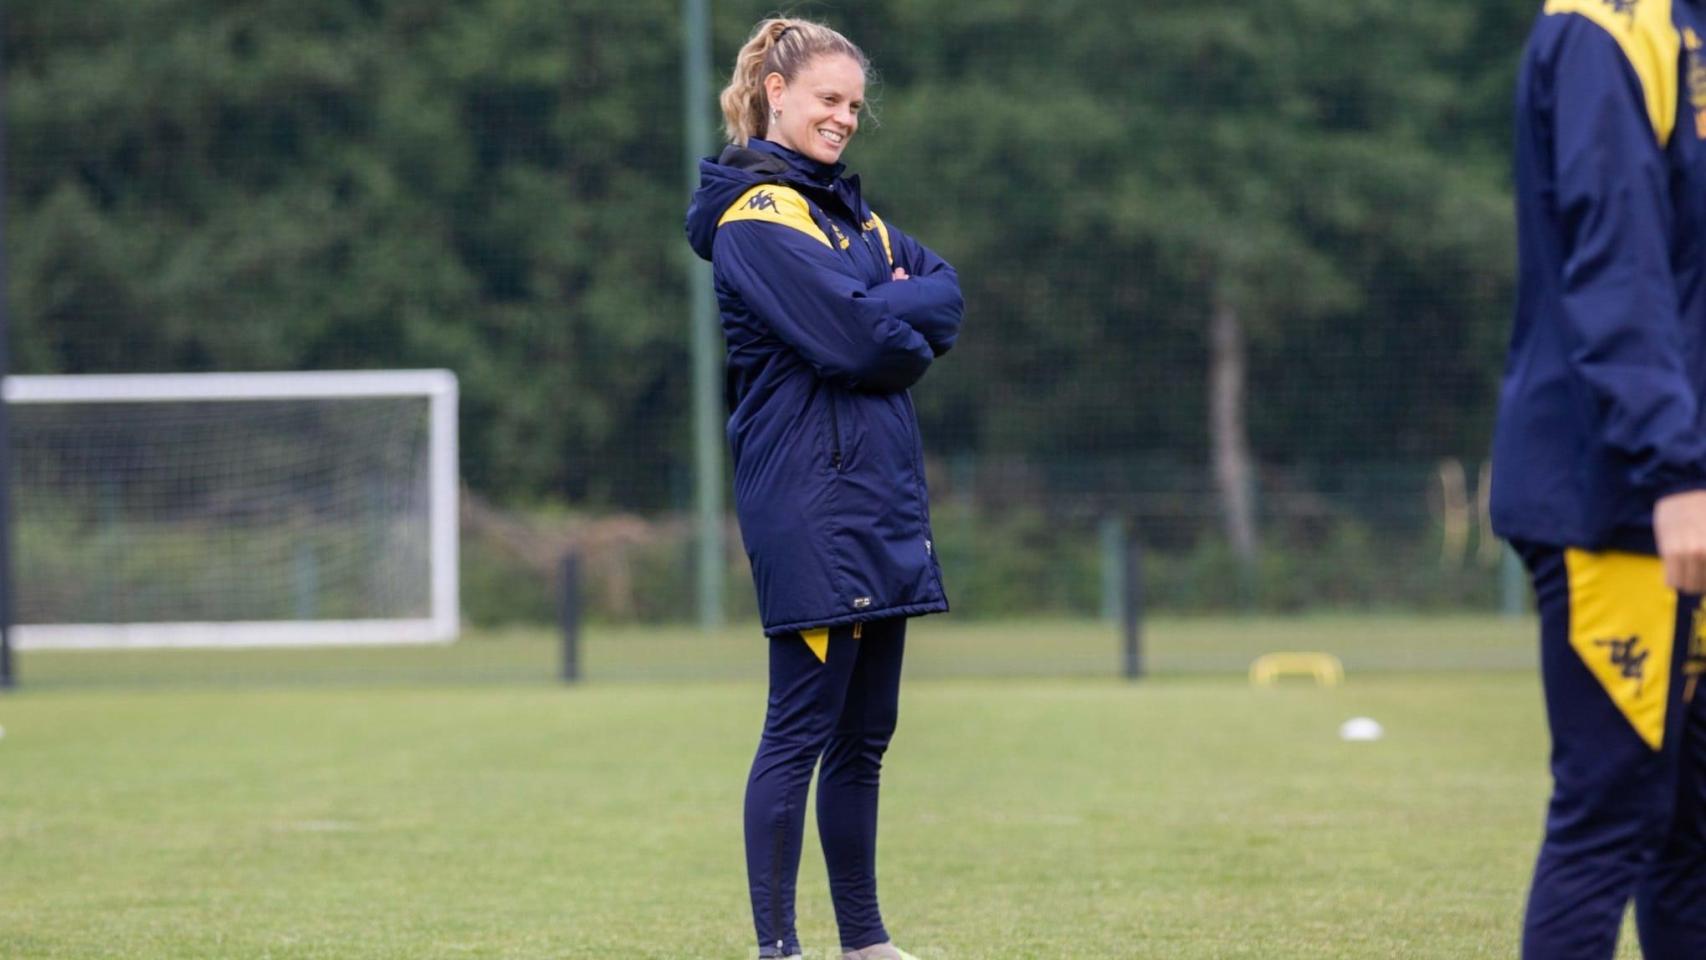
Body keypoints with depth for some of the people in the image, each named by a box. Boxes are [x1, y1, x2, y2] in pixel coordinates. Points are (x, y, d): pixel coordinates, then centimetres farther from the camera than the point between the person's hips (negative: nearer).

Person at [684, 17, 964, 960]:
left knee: (863, 733, 12)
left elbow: (944, 293, 9)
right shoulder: (757, 217, -10)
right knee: (802, 726, -8)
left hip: (881, 498, 9)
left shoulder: (846, 208, 19)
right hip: (809, 501, -9)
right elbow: (852, 340, -19)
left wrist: (884, 314, -8)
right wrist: (901, 323, -1)